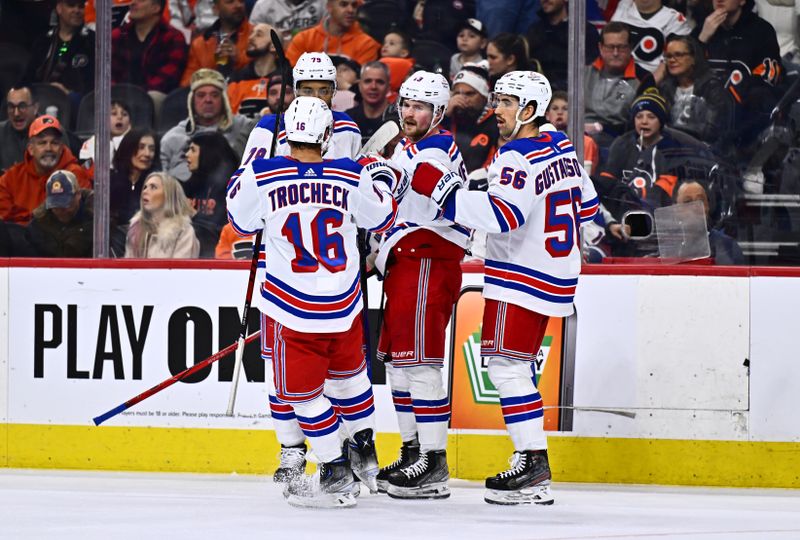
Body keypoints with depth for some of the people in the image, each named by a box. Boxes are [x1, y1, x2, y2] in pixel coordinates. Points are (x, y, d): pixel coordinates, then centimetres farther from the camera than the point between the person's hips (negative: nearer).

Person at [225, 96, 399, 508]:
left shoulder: (262, 176, -12)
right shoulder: (351, 178, -7)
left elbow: (242, 221, 6)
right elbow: (380, 217, 10)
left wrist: (242, 173, 21)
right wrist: (381, 178, 28)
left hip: (291, 306, -3)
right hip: (344, 302, 3)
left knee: (302, 389, 8)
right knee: (348, 371, 27)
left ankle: (336, 474, 7)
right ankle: (365, 452, 37)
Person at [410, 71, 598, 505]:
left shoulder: (518, 158, -19)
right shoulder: (562, 149, 12)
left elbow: (503, 214, -32)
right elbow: (586, 206, 21)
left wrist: (441, 189, -32)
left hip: (521, 279, -10)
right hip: (553, 276, 10)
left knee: (506, 366, -10)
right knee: (513, 368, 16)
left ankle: (533, 465, -15)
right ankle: (531, 464, 16)